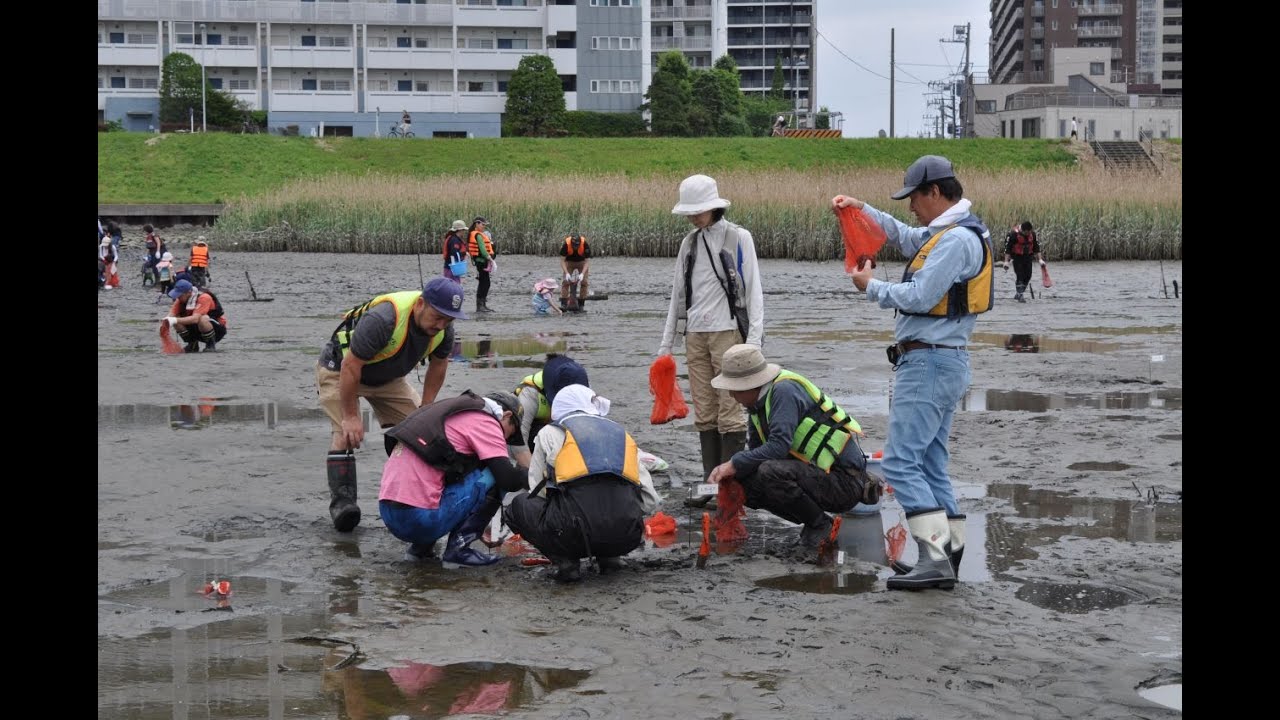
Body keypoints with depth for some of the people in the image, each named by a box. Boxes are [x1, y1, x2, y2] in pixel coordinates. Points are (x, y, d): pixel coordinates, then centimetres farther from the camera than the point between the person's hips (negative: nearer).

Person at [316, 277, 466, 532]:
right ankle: (341, 503, -19)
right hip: (339, 369, -7)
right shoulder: (382, 320, -41)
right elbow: (350, 367, -33)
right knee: (348, 433, -22)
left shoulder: (443, 328, -18)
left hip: (387, 376, 7)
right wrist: (351, 416, -27)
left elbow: (438, 364, 2)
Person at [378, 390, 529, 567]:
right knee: (494, 478, 1)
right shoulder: (485, 422, -2)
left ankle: (420, 546, 18)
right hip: (420, 518, -9)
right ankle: (457, 549, 0)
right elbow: (508, 479, -10)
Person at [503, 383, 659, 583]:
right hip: (627, 538, 3)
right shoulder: (622, 433, 26)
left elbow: (538, 493, 22)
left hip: (574, 531, -3)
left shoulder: (550, 433, 18)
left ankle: (565, 561, 5)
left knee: (518, 505, 24)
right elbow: (650, 501, 21)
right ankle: (609, 557, 13)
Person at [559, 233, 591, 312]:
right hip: (569, 261, 0)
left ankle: (581, 305, -3)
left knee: (583, 282, -10)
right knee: (566, 281, -13)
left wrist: (582, 274, -37)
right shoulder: (566, 244, -33)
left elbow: (587, 261, -26)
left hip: (582, 262, 0)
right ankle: (563, 304, -16)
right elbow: (562, 260, -25)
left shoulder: (585, 244, -33)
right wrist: (567, 273, -35)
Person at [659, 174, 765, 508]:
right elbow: (678, 295, 18)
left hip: (728, 332, -5)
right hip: (695, 336, 6)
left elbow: (753, 292, -4)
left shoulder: (738, 238, -2)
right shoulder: (689, 243, 14)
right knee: (704, 414, 6)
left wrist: (754, 340, -12)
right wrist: (665, 344, 15)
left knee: (729, 413, -7)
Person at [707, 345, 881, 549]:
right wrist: (729, 471, -6)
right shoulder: (757, 402, 9)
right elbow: (756, 451, 13)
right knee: (745, 482, 1)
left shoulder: (785, 391, -19)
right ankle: (811, 522, 9)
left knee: (769, 472, -31)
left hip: (844, 480, -10)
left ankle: (819, 523, -9)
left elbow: (779, 446, -29)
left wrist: (735, 464, -22)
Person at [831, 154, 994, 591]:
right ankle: (950, 558, 12)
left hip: (928, 362, -11)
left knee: (901, 461, -13)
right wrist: (861, 209, 22)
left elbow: (920, 297, -22)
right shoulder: (946, 233, 17)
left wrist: (871, 287, -6)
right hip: (942, 362, 11)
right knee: (931, 464, 12)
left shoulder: (956, 240, -16)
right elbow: (903, 237, 33)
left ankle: (935, 558, -18)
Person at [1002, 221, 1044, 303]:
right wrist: (1006, 261, -16)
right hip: (1017, 257, -5)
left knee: (1027, 276, 3)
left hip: (1028, 257, 5)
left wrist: (1040, 259, 6)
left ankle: (1018, 294, 19)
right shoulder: (1014, 234, -17)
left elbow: (1036, 247, 9)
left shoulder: (1032, 234, -2)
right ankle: (1020, 296, -6)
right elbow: (1008, 248, -13)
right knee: (1019, 276, -12)